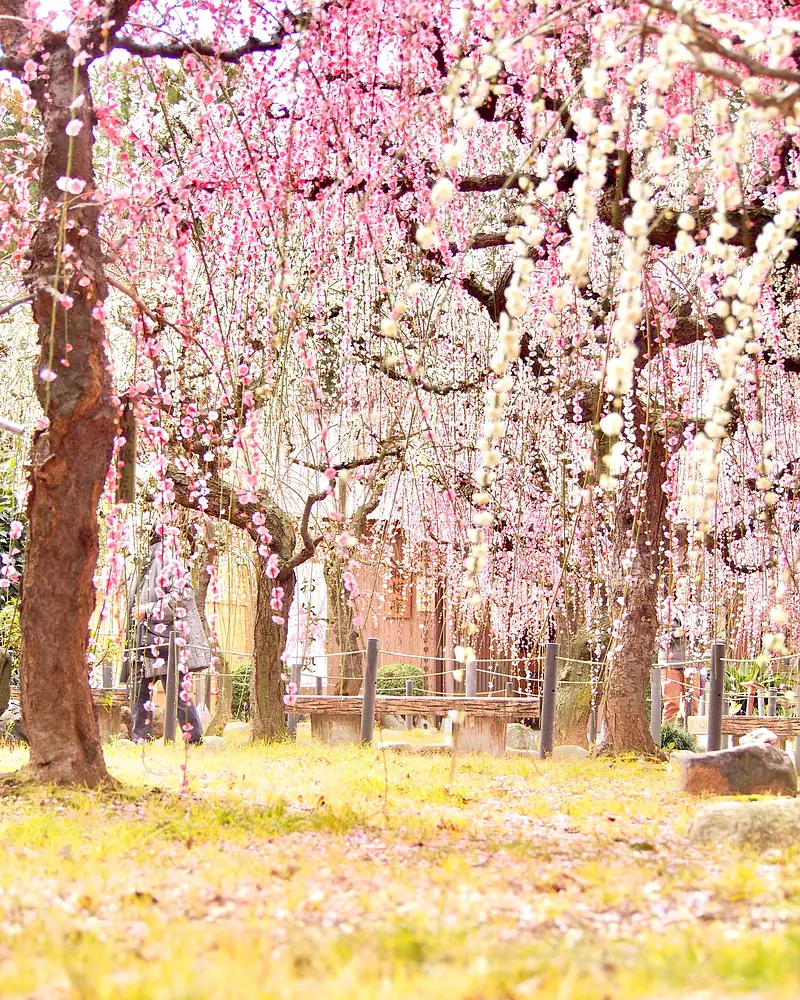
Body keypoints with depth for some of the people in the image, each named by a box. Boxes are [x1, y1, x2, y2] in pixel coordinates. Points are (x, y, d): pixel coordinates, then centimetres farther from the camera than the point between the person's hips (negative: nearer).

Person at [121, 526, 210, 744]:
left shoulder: (168, 564, -5)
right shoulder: (142, 569, 21)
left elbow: (181, 597, -15)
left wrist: (148, 610, -14)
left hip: (164, 639, -9)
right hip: (141, 640, 9)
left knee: (177, 691, -8)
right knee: (139, 692, 5)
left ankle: (195, 739, -3)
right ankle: (141, 740, 9)